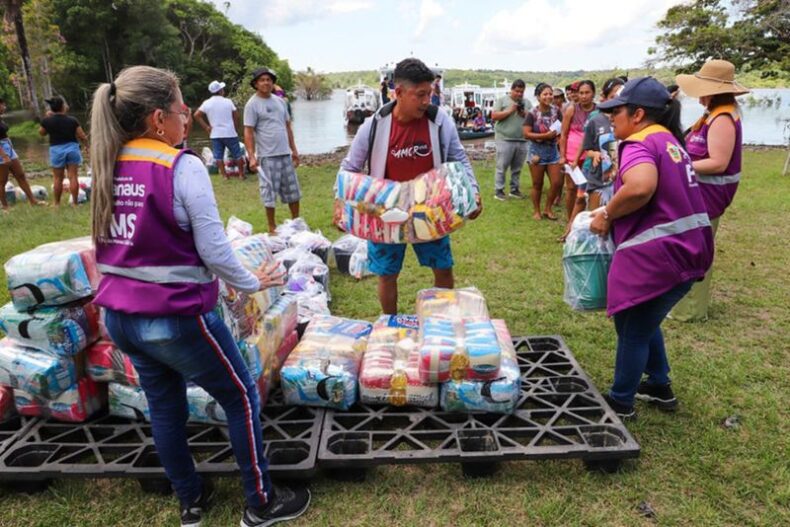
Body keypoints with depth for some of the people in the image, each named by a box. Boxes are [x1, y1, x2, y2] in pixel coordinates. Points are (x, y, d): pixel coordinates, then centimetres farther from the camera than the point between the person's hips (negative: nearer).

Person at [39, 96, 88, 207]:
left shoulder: (47, 121, -6)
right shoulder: (72, 120, -7)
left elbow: (41, 132, 12)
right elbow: (82, 136, -6)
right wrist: (86, 146, 12)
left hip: (57, 150, 0)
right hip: (72, 148, 0)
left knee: (58, 178, 10)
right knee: (73, 177, 3)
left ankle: (57, 203, 18)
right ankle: (74, 202, 5)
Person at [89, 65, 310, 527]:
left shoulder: (109, 167, 4)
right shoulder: (183, 167, -17)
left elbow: (114, 241, 12)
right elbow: (214, 249, -15)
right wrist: (251, 283, 0)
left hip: (120, 316, 7)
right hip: (175, 317, -7)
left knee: (165, 407, 22)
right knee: (242, 398, 11)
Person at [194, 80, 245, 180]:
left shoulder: (207, 103, -1)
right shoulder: (228, 101, -4)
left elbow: (197, 115, -5)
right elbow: (236, 115, -1)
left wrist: (206, 127, 0)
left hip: (215, 134, 2)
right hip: (230, 133, -1)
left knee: (218, 156, 7)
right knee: (237, 154, 9)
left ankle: (224, 175, 6)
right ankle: (241, 174, 12)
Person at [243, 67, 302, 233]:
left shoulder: (280, 101, 13)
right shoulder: (252, 104, -6)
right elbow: (248, 132, -9)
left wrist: (294, 150, 15)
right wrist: (252, 156, -17)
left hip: (285, 154, 6)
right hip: (267, 157, -6)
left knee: (293, 191, 12)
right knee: (269, 193, 1)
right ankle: (272, 227, 13)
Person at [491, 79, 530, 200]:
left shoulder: (527, 102, 15)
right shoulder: (502, 100, 2)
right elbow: (494, 116, -7)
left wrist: (526, 114, -6)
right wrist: (510, 111, -13)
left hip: (522, 141, 4)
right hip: (505, 140, -4)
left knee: (517, 168, 10)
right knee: (502, 167, -2)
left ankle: (514, 189, 20)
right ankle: (498, 191, 4)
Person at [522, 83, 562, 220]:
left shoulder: (556, 111, 1)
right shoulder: (532, 113, -11)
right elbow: (526, 134, -16)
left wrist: (558, 133, -12)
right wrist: (545, 135, -23)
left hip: (553, 150, 4)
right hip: (537, 150, -4)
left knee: (557, 183, 2)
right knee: (537, 184, 7)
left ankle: (547, 209, 21)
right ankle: (536, 210, 23)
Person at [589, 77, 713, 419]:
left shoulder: (640, 144, -14)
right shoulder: (668, 139, 17)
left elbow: (640, 187, -35)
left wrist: (607, 214, -18)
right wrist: (614, 214, 13)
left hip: (656, 255, -9)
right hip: (685, 249, 9)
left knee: (632, 330, 8)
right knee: (644, 322, 26)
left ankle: (620, 403, 24)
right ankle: (660, 387, 39)